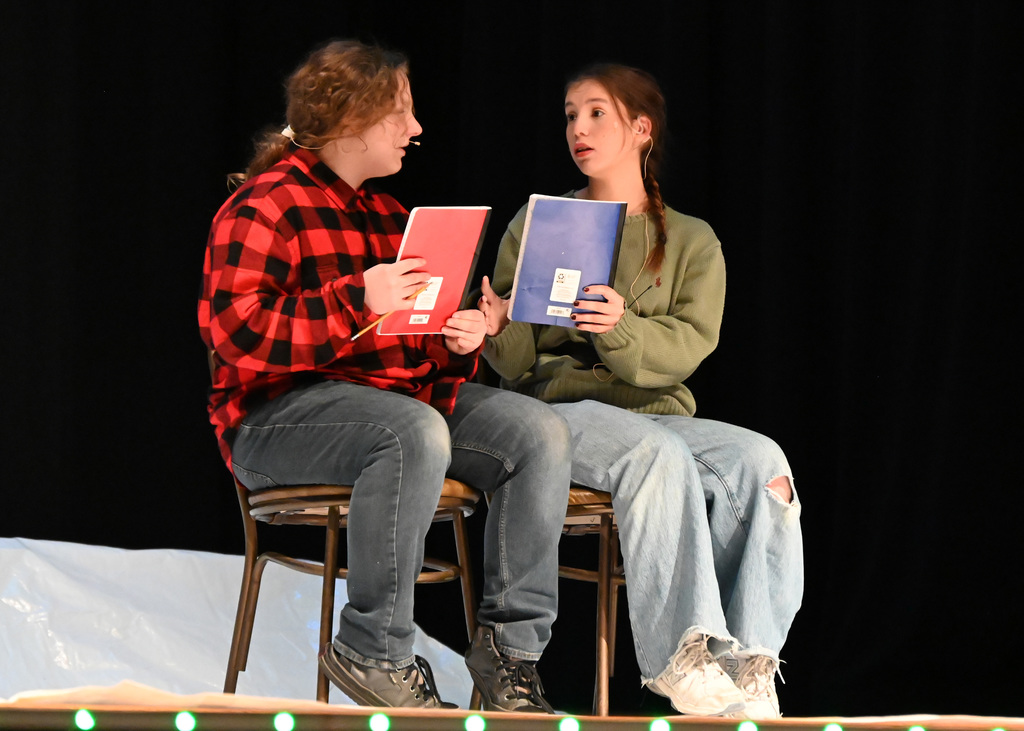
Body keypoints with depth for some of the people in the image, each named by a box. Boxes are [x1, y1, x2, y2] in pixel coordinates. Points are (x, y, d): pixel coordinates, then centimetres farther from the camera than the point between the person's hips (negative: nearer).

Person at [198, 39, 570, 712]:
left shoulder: (389, 217, 23)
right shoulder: (266, 207, -5)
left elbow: (422, 340, 33)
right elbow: (238, 335, -18)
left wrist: (461, 340, 7)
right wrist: (357, 301, -25)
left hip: (408, 393, 8)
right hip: (281, 414, -8)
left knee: (541, 430, -13)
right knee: (416, 431, -38)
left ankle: (511, 644, -14)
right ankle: (375, 652, -27)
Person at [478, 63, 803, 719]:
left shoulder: (692, 242, 14)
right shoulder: (538, 226, 12)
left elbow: (686, 348, -3)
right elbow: (519, 364, 7)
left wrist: (620, 328, -24)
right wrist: (497, 331, -17)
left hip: (658, 408, 2)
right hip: (562, 406, -2)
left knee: (758, 459, -29)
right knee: (657, 454, -36)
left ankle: (747, 662, -35)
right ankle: (686, 655, -43)